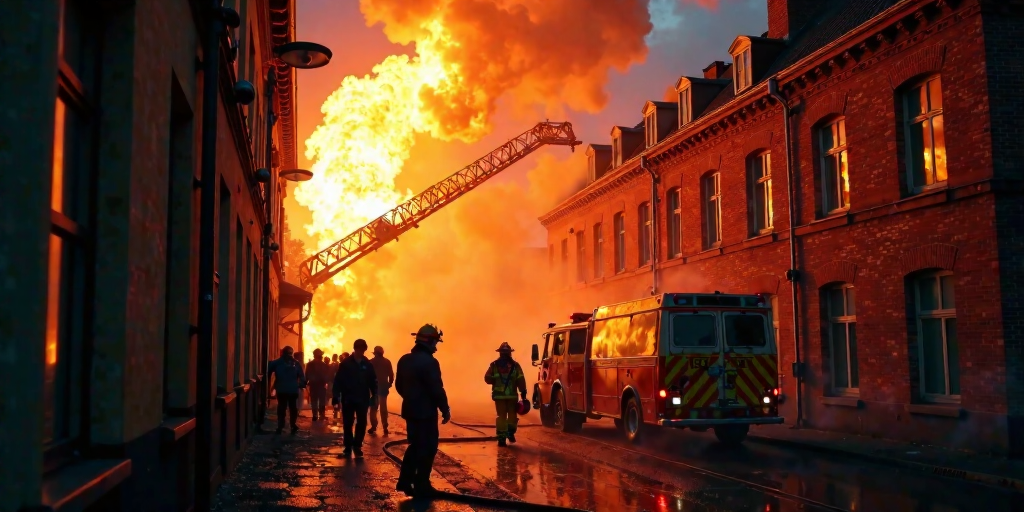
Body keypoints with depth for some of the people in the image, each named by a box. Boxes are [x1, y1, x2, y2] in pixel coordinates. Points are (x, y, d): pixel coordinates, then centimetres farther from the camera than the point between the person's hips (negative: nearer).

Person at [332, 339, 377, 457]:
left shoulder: (368, 364, 3)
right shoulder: (345, 363, -3)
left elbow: (373, 381, 6)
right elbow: (338, 380, -5)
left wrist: (374, 396, -2)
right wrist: (336, 396, -11)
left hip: (363, 399, 1)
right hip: (348, 399, -1)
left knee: (361, 423, 1)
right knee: (347, 423, 5)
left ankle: (357, 446, 14)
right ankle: (348, 447, 14)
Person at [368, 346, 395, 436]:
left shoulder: (371, 362, -5)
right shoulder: (387, 362, 1)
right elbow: (391, 374, -2)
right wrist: (389, 384, 9)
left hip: (374, 386, -2)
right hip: (384, 386, 2)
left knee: (373, 407, 9)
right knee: (383, 407, 9)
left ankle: (373, 427, 3)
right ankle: (385, 428, 3)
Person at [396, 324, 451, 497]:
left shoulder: (404, 360, 8)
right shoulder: (429, 362, -19)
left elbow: (399, 386, 17)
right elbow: (437, 389, -19)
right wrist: (445, 410, -10)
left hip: (410, 410, 8)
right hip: (426, 412, -8)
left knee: (415, 445, 18)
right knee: (427, 448, 1)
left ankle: (405, 481, 17)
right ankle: (422, 486, 3)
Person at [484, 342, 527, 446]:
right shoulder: (515, 365, 0)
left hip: (499, 395, 1)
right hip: (512, 395, -1)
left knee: (501, 416, 7)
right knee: (512, 415, 9)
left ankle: (501, 438, 11)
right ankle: (510, 432, -3)